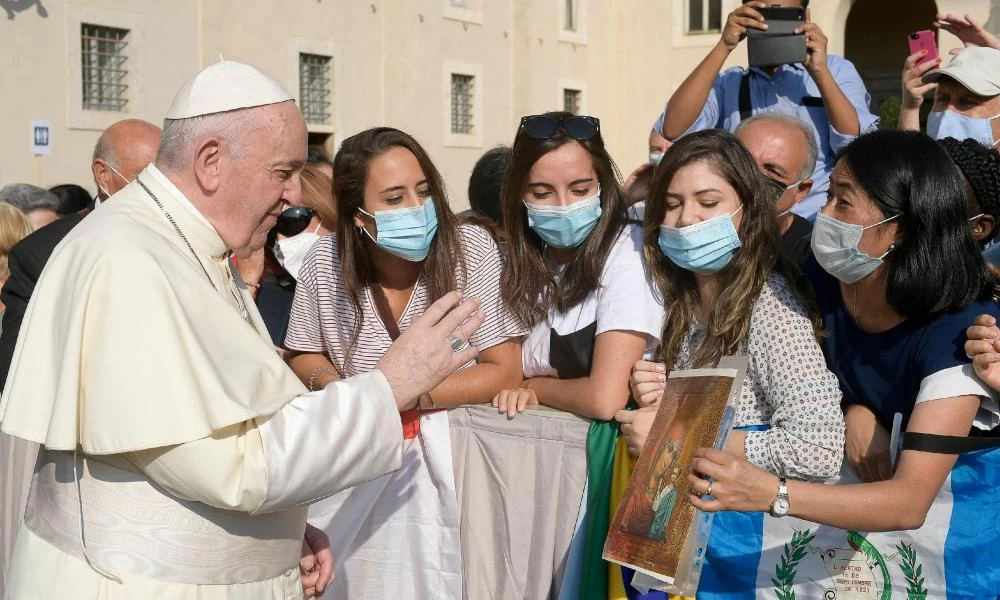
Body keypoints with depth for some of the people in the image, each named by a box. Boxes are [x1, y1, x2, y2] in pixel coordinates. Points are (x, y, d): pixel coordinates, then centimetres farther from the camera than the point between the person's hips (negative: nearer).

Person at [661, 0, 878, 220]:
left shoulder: (836, 70, 10)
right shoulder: (727, 82, 11)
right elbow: (674, 130, -6)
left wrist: (819, 71, -10)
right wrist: (724, 47, -8)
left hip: (819, 221, -1)